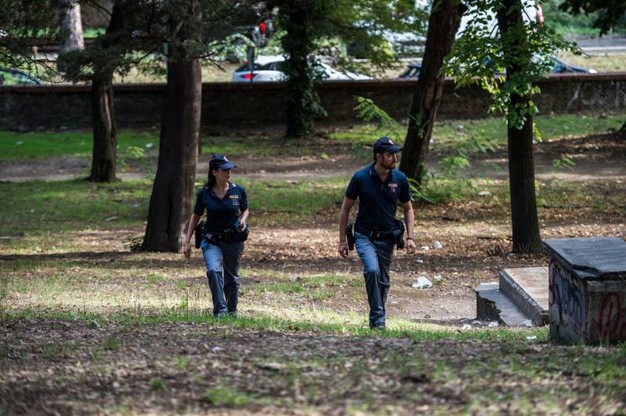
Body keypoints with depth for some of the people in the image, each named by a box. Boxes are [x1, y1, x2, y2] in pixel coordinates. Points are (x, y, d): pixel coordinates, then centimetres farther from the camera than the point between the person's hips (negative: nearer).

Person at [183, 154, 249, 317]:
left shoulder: (238, 191, -4)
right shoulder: (204, 193, -6)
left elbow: (245, 210, 13)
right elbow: (196, 216, 6)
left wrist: (243, 219, -10)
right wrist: (187, 240, 4)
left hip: (234, 239, 1)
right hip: (211, 240, -1)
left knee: (232, 278, 12)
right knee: (214, 270, -25)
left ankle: (232, 311, 32)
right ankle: (220, 310, -19)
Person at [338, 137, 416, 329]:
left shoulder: (400, 179, -3)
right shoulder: (360, 178, -11)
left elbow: (408, 208, 10)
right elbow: (345, 208, -1)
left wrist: (410, 237, 0)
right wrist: (342, 240, -1)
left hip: (387, 238, 3)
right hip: (365, 235, -3)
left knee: (383, 281, 9)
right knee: (372, 270, -26)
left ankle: (377, 320, 26)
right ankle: (378, 318, -19)